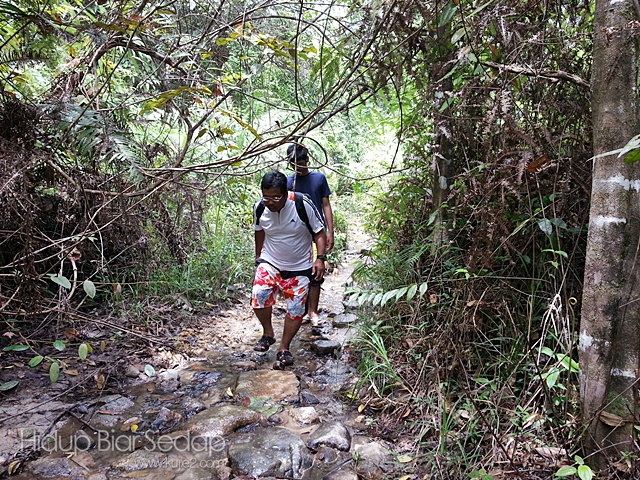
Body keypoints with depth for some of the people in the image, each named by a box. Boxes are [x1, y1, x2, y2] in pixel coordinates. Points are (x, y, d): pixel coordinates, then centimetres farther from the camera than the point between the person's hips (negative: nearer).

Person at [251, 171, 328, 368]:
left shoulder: (303, 204, -22)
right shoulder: (259, 207, -12)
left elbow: (319, 232, -11)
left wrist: (320, 259, -24)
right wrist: (258, 257, 18)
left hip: (299, 267, -1)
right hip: (270, 263, 1)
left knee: (296, 310, 2)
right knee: (259, 294, -21)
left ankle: (284, 349, 23)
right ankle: (268, 334, 5)